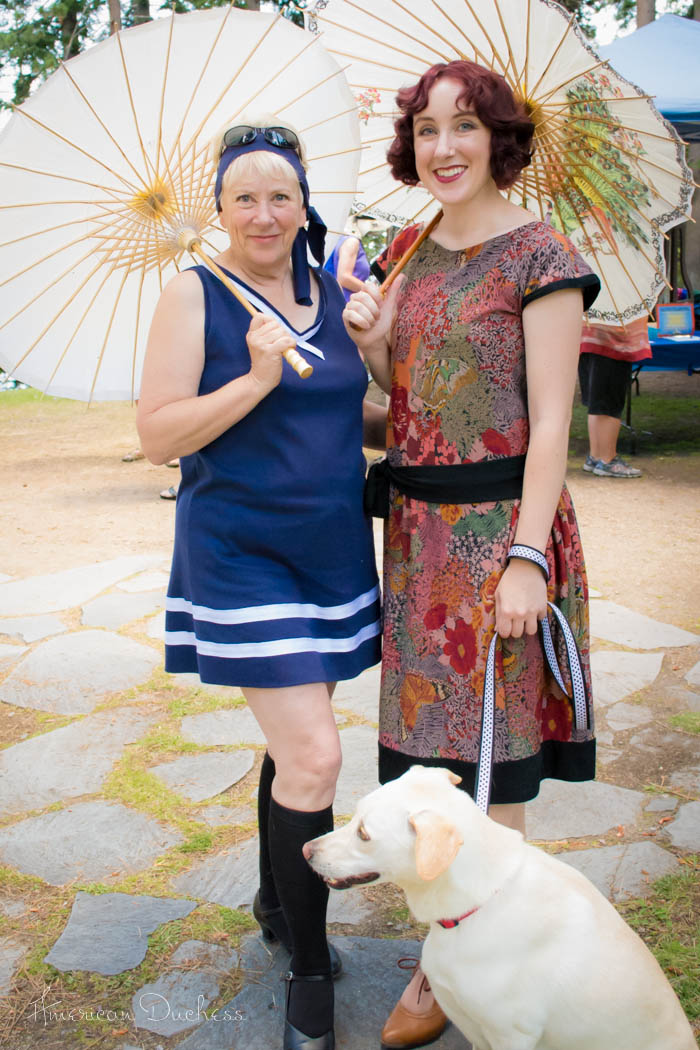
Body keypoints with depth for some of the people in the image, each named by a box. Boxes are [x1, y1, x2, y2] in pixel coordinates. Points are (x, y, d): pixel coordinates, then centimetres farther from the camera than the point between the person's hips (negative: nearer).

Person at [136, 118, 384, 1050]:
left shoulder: (335, 296, 8)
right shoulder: (196, 295, -7)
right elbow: (158, 436, -12)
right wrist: (257, 380, -22)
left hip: (333, 547, 6)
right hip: (241, 552, -6)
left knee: (296, 740, 17)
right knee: (312, 756, -11)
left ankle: (278, 903, 40)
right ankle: (309, 974, 9)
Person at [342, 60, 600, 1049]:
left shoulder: (539, 257, -10)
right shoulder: (420, 254, 12)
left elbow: (550, 421, -14)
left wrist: (527, 558, -19)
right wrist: (373, 345, -4)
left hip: (496, 523, -7)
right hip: (418, 523, 7)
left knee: (486, 744, 3)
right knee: (430, 722, 15)